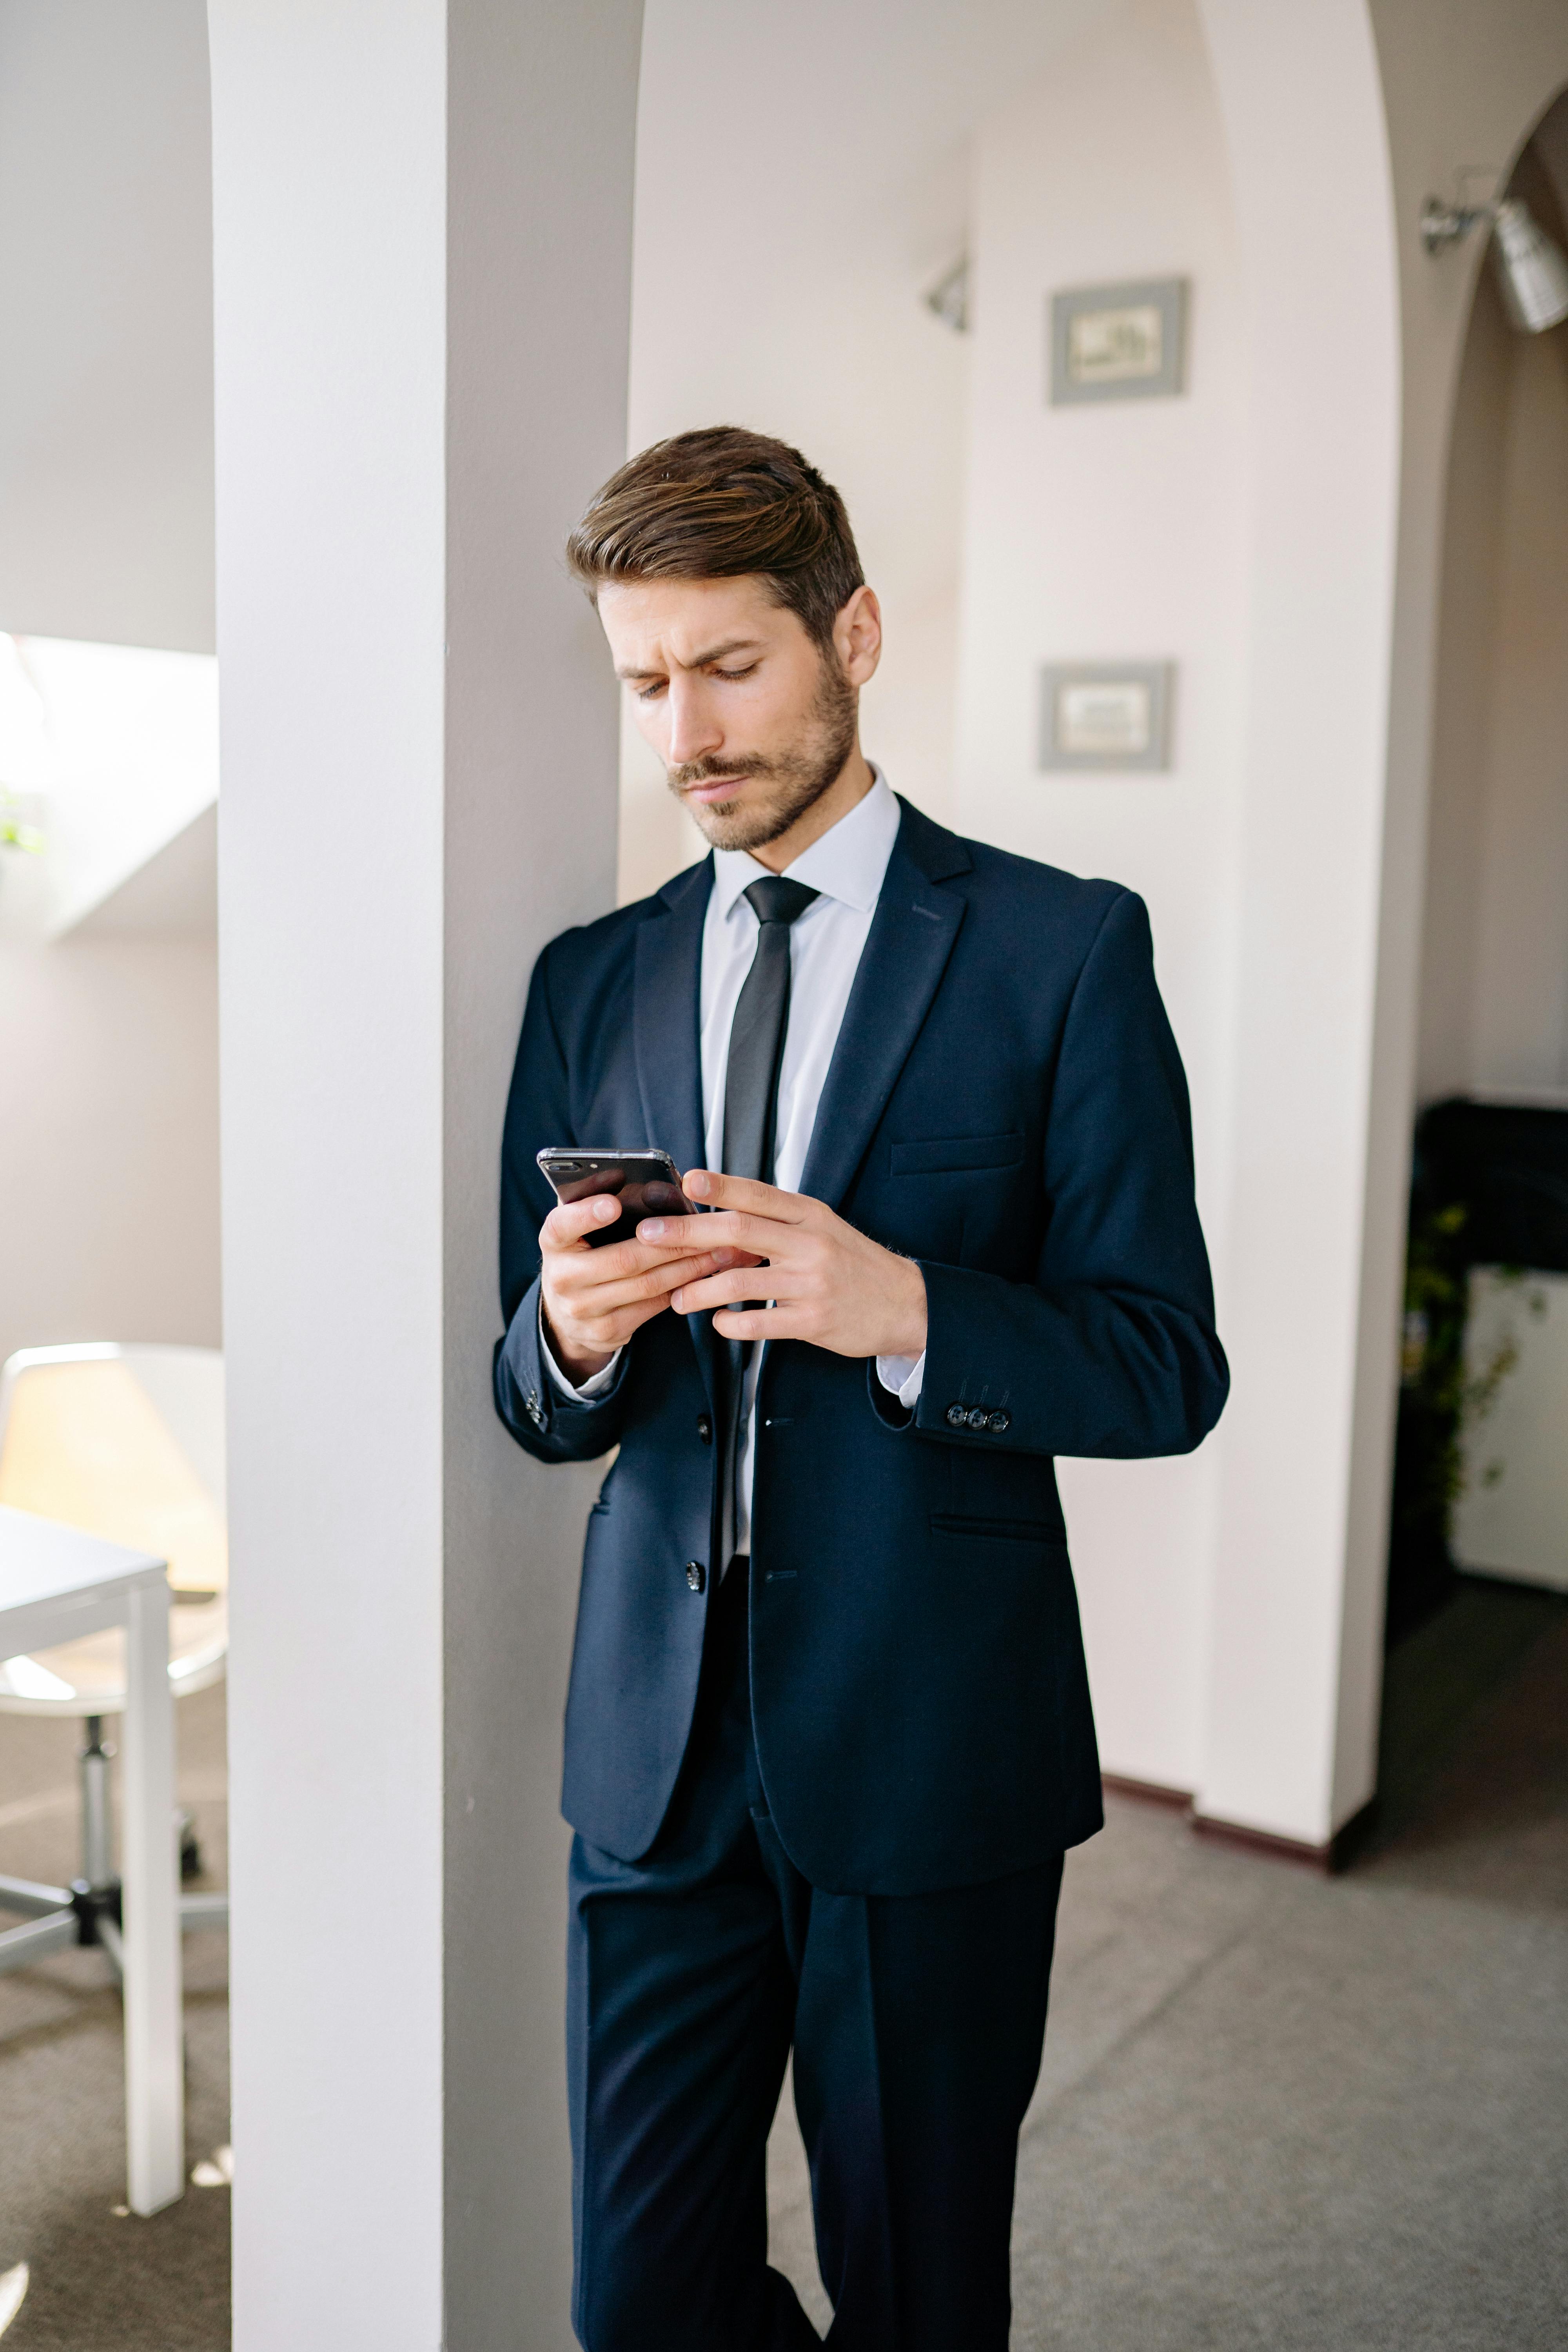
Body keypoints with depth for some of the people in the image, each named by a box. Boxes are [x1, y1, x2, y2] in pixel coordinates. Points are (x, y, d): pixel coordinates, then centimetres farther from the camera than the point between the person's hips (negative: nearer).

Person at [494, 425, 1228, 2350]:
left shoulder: (1063, 950, -5)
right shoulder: (588, 984, 8)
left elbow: (1167, 1369, -7)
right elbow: (532, 1404, 10)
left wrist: (899, 1307, -24)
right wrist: (572, 1338, -14)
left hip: (930, 1744, -3)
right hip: (656, 1740, 4)